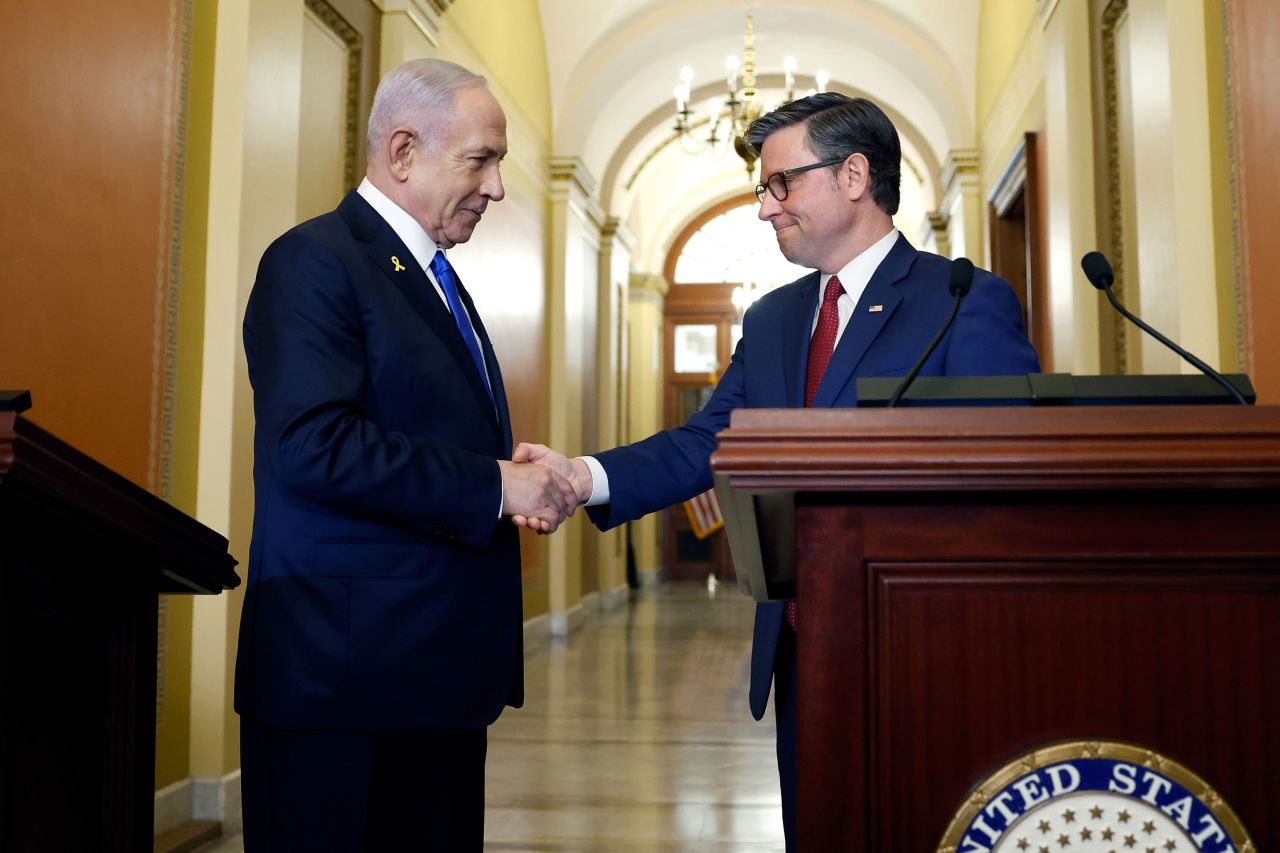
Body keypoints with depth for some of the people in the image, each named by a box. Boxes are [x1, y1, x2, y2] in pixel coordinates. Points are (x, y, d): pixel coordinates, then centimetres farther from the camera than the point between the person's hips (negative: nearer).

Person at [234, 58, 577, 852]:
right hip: (348, 664, -9)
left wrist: (520, 485, 4)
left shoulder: (436, 279, 17)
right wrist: (494, 486, -18)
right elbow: (314, 444, -23)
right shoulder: (316, 260, -11)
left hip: (439, 665, 9)